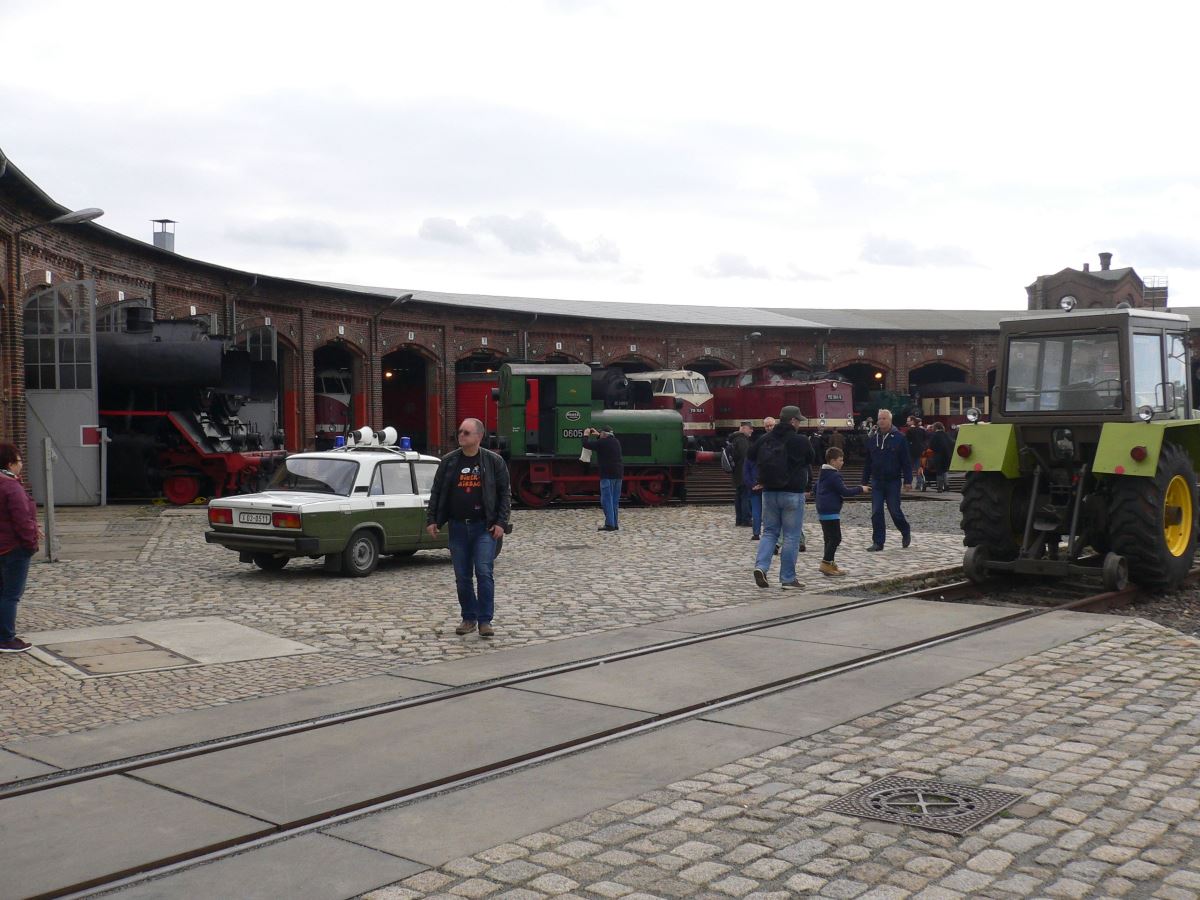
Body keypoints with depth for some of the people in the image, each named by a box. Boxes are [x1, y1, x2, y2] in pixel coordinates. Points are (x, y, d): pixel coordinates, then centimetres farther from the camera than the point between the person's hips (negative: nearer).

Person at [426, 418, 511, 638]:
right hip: (458, 527, 3)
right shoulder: (449, 461, 5)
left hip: (484, 527, -3)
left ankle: (485, 620, -2)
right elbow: (436, 492, 11)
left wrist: (501, 523, -7)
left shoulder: (493, 461, -1)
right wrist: (431, 520, 3)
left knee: (484, 572, -10)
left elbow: (505, 494, 1)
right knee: (462, 576, 7)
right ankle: (469, 618, 19)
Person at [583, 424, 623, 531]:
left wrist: (586, 435, 13)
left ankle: (609, 524, -10)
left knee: (606, 500, -6)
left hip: (607, 475, -8)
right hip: (618, 474, 8)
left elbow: (586, 444, -4)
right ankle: (614, 524, 14)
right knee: (615, 500, 11)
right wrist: (597, 435, 38)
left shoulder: (602, 442, -11)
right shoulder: (616, 442, 14)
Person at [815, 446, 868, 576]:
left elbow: (817, 487, 28)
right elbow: (844, 491, -16)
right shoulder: (835, 476, -15)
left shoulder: (822, 473, 15)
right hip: (831, 512, -10)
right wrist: (860, 489, -5)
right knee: (836, 538, -8)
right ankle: (826, 563, -12)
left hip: (822, 511, 10)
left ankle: (829, 564, 16)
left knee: (829, 538, 14)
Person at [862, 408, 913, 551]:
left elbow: (906, 462, -5)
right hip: (877, 482, 4)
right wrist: (864, 481, 10)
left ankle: (906, 531, 28)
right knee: (876, 513, 0)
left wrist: (908, 481, -10)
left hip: (893, 482, -4)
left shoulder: (899, 438, -5)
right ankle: (878, 542, 6)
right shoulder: (873, 439, 7)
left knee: (894, 510, 0)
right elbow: (867, 462, 12)